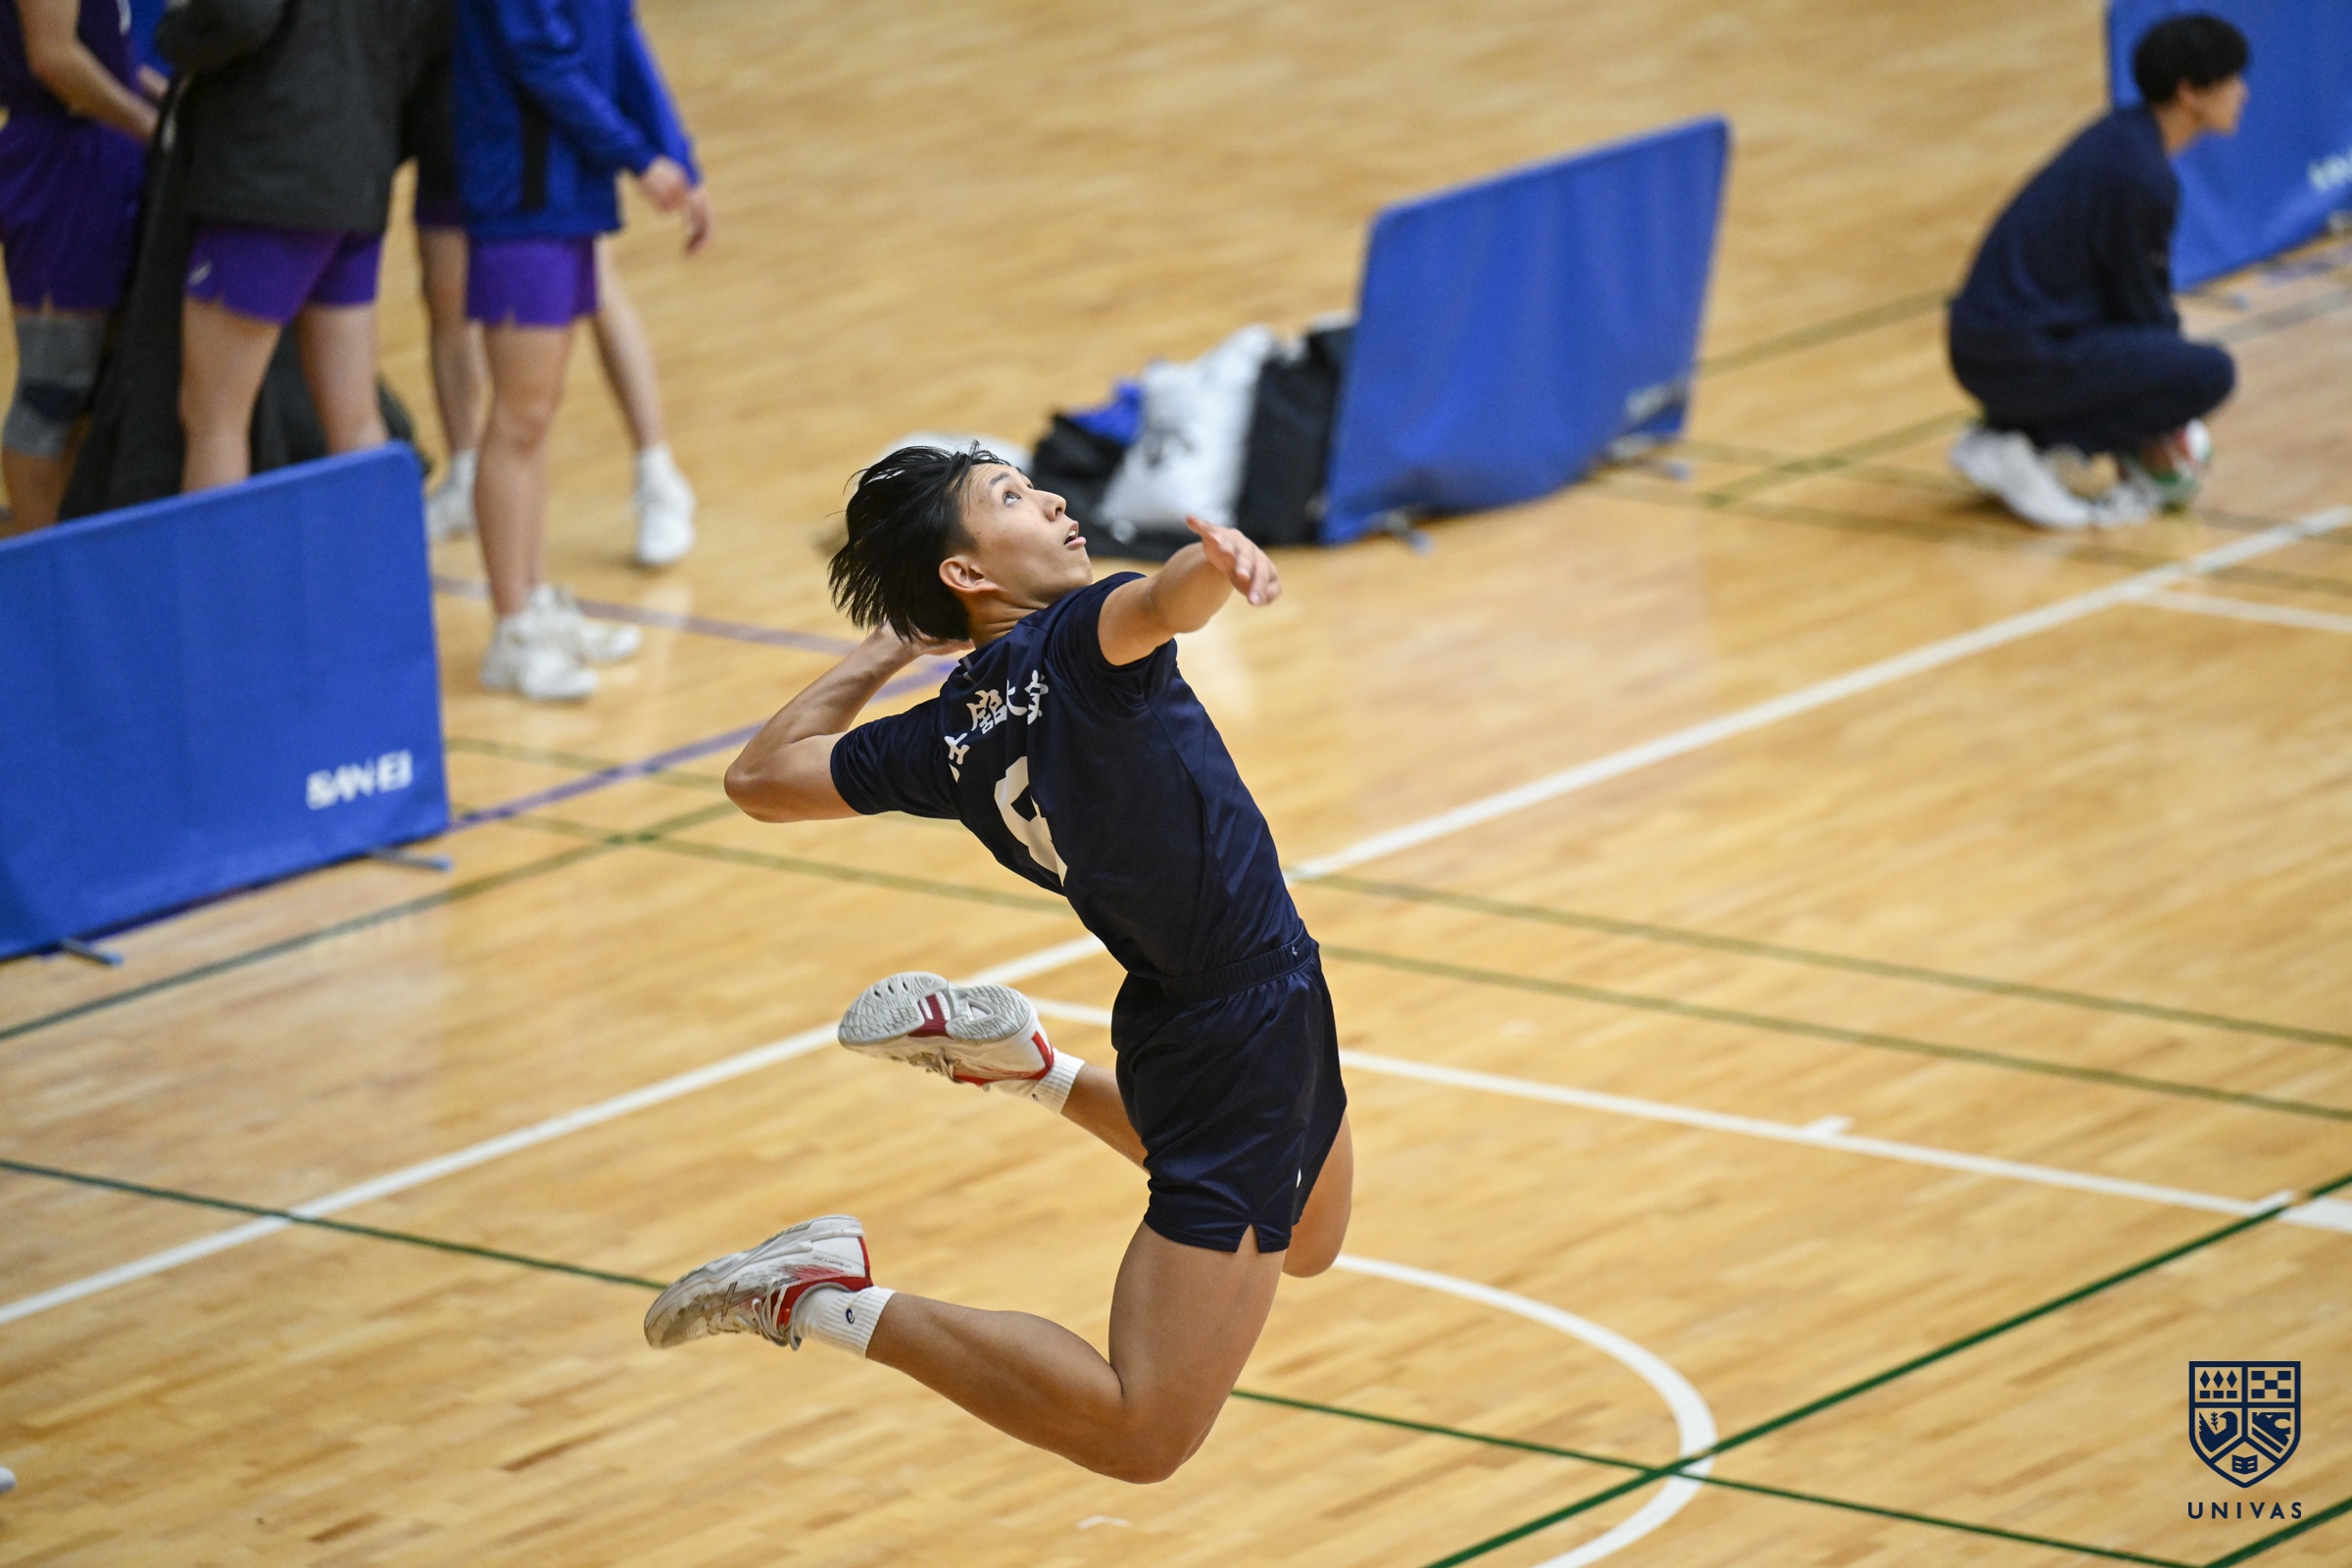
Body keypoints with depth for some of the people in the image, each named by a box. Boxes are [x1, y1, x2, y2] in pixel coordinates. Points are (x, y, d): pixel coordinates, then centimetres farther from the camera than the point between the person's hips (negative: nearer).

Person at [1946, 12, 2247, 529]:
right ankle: (2033, 450, -10)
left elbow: (2144, 292, 18)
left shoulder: (2122, 135, 10)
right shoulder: (2142, 176, -18)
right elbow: (2140, 303, -9)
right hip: (2017, 359, -10)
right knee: (2210, 372, -13)